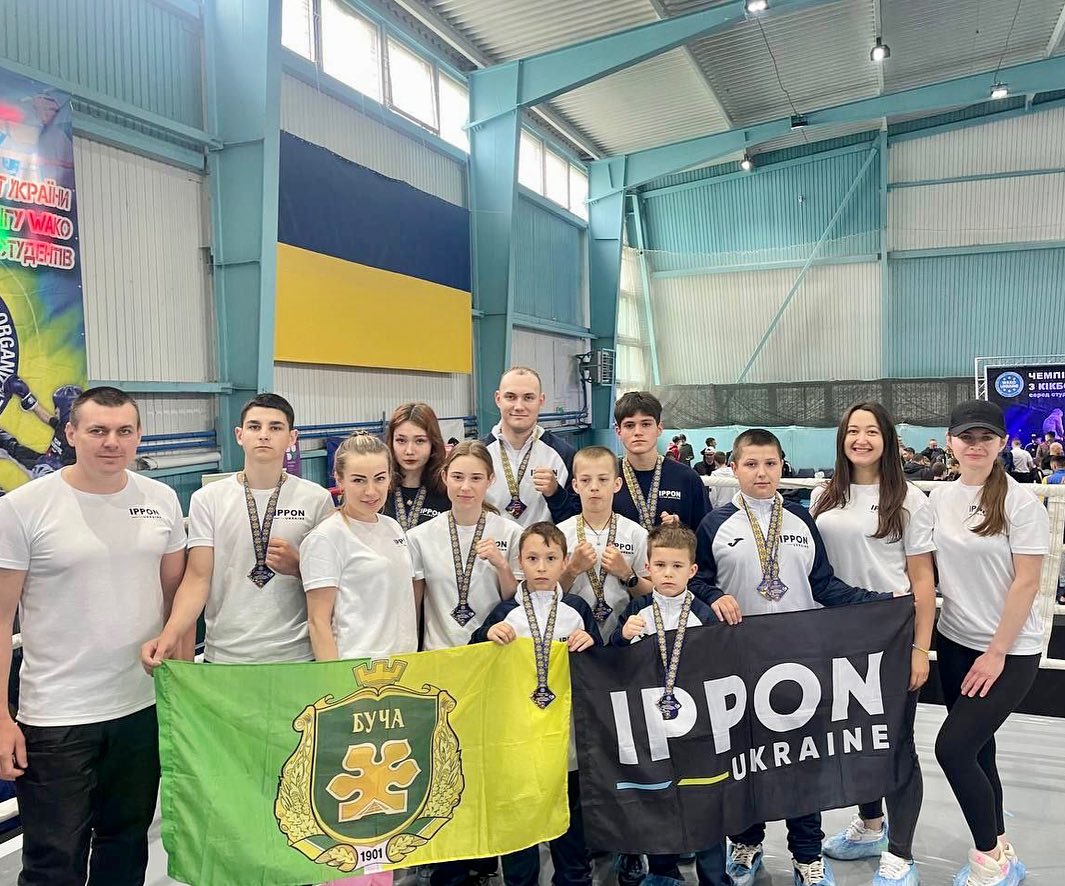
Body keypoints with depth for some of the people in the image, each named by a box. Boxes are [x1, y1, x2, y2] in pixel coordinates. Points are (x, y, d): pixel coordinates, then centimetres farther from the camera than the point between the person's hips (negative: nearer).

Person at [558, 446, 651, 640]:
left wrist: (626, 573, -8)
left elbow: (651, 595, 6)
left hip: (622, 634, 1)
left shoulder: (636, 533, 3)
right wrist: (573, 569, -10)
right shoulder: (560, 533, 2)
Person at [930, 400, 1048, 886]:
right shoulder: (939, 498, 3)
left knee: (953, 747, -10)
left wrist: (997, 653, -14)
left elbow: (1027, 582, -14)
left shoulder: (1021, 502, -13)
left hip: (1010, 651, -5)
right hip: (954, 642, 5)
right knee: (977, 750, 13)